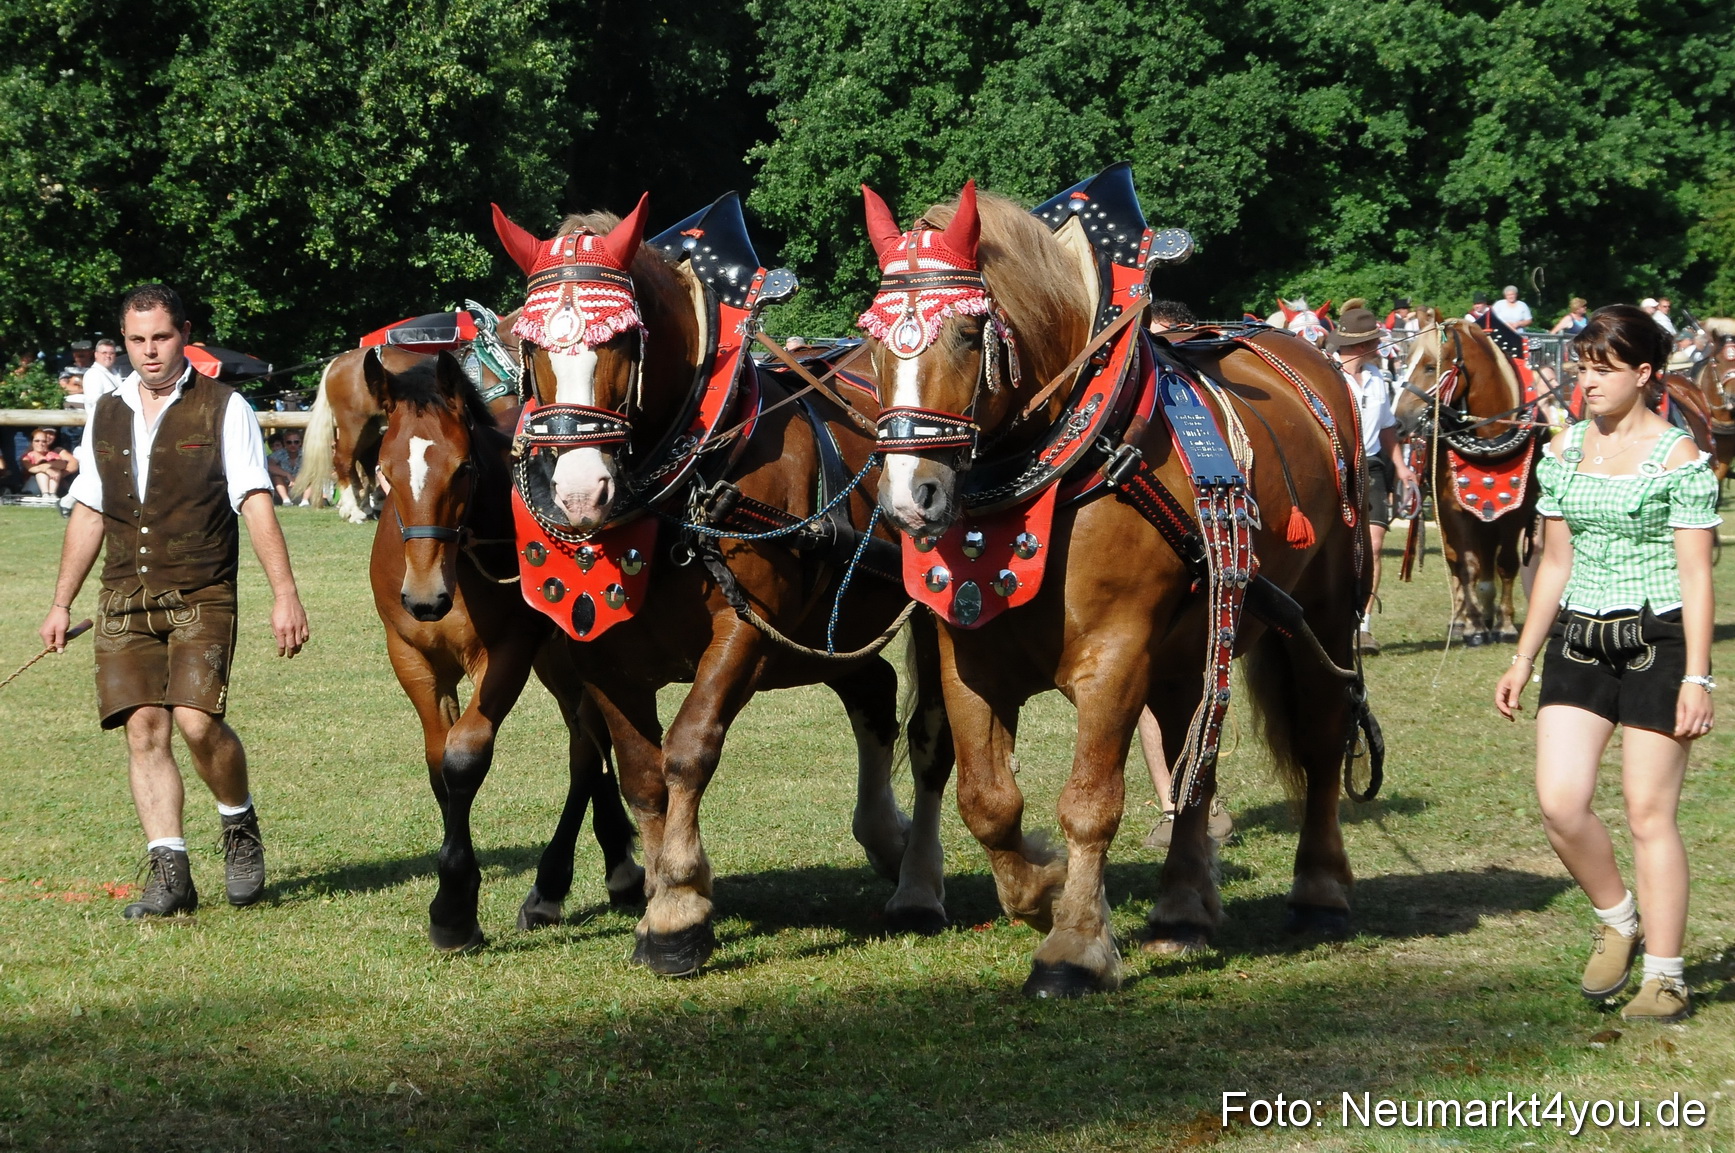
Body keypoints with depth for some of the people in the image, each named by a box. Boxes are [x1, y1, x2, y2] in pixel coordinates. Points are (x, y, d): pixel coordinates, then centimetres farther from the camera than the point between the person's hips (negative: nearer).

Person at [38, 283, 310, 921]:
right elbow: (88, 513, 20)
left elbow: (256, 503, -5)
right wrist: (62, 603, 19)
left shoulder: (223, 408, 0)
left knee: (196, 719, -18)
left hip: (200, 597, -4)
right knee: (143, 728, -4)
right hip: (123, 600, 4)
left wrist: (285, 593, -13)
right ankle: (169, 874, -1)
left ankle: (241, 824, 10)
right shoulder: (106, 414, 14)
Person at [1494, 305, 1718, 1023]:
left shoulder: (1678, 458, -7)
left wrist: (1697, 678, -14)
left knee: (1649, 812, -2)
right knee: (1559, 802, -7)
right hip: (1577, 640, 5)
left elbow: (1696, 576, -9)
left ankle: (1665, 978, 7)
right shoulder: (1564, 453, 8)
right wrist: (1524, 660, 14)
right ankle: (1617, 922, 19)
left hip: (1656, 641, -5)